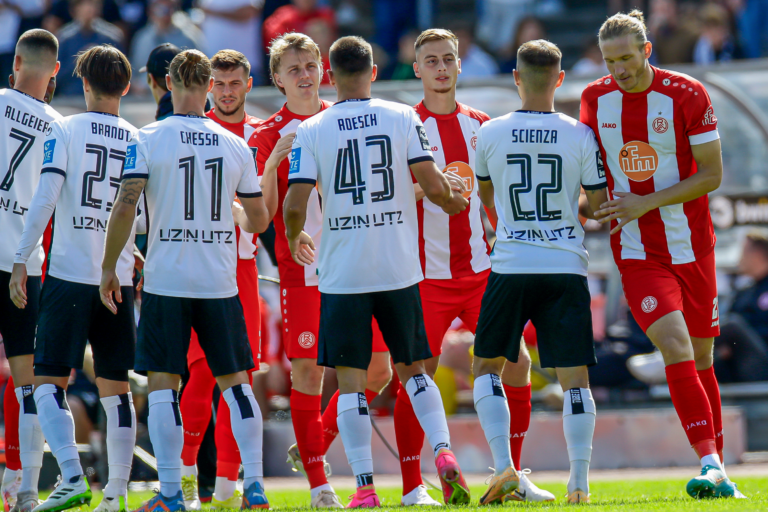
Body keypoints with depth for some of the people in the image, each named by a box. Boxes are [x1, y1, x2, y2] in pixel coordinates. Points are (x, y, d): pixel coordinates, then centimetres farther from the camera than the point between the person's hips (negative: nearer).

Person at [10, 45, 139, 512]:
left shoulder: (66, 130, -2)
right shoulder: (140, 141, 8)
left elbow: (45, 198, -12)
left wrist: (21, 260, -10)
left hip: (70, 275, -4)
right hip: (120, 278, 4)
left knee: (49, 382, -2)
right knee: (116, 388, 11)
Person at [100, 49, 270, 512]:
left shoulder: (149, 140, -5)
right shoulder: (236, 146, 3)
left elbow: (125, 209, -11)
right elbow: (259, 220, 9)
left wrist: (109, 267, 0)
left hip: (166, 280, -2)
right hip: (221, 281, 2)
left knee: (163, 384, 2)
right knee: (235, 382, 11)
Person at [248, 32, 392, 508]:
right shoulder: (268, 136, 0)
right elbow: (263, 213, -6)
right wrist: (272, 163, -20)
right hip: (303, 268, -4)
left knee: (378, 369, 1)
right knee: (308, 370, -7)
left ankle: (315, 445, 21)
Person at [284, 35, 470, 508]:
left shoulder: (312, 131, -2)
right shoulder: (404, 119, 0)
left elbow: (295, 205, -7)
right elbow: (433, 186, -5)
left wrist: (294, 239, 14)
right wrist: (452, 200, 19)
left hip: (342, 273, -2)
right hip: (400, 269, 2)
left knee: (351, 380, 3)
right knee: (413, 369, 15)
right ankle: (443, 450, -6)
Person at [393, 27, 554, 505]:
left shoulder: (483, 126, 11)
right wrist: (427, 187, -23)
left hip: (481, 268, 4)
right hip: (427, 272, -4)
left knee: (516, 361, -2)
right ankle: (412, 487, 3)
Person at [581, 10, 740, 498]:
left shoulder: (687, 95, -9)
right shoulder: (595, 99, 1)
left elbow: (711, 174, -9)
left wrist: (645, 204, -15)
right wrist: (598, 207, 1)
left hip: (692, 248, 0)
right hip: (637, 252, 0)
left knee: (701, 360, 8)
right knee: (675, 348, -18)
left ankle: (718, 469, 20)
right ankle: (712, 467, -23)